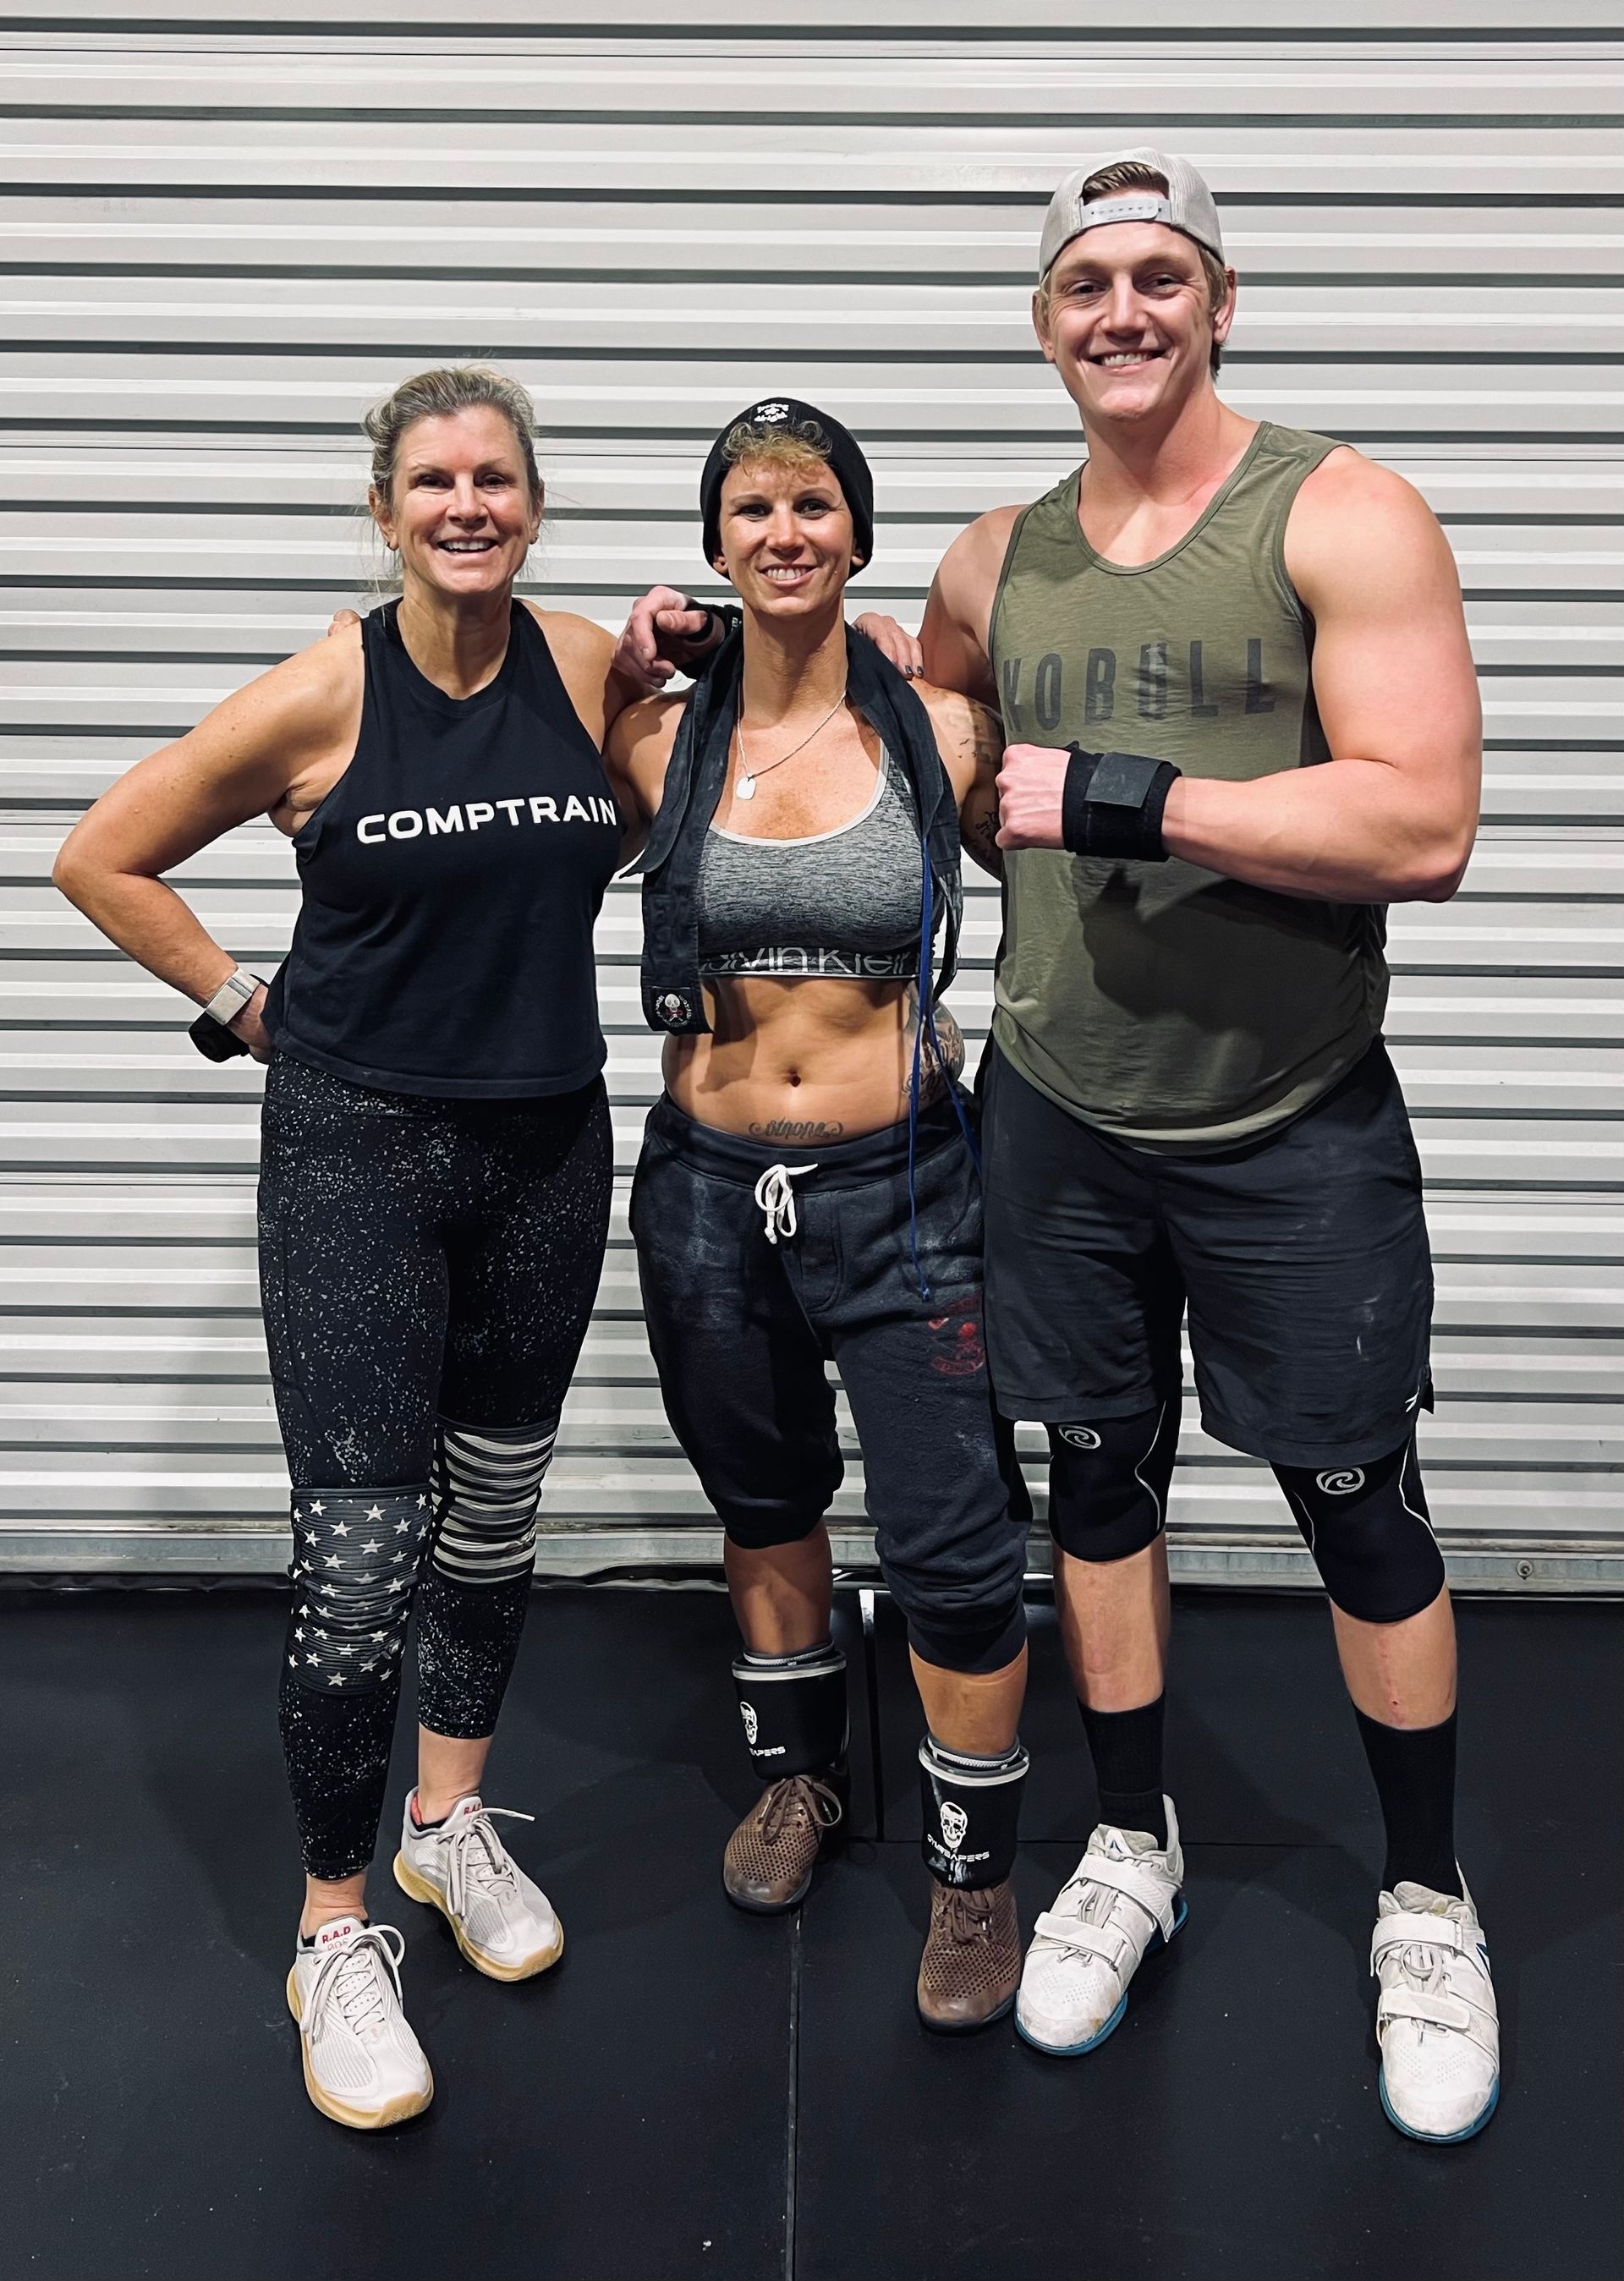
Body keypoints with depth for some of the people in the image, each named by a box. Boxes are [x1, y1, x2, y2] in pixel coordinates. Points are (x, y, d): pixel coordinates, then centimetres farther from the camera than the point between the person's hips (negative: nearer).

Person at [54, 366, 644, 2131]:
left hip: (549, 1146, 5)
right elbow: (102, 860, -2)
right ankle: (334, 1935, 14)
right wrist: (240, 1006, -3)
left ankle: (451, 1823, 39)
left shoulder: (587, 665, -1)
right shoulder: (322, 696, -11)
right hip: (357, 1148, -4)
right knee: (358, 1552, -6)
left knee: (496, 1510, 17)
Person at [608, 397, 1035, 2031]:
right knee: (761, 1498, 20)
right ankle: (798, 1771, 45)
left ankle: (973, 1868, 22)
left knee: (954, 1549, -1)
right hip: (710, 1184, 3)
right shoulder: (660, 743, 0)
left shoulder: (942, 733, -4)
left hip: (901, 1183, -2)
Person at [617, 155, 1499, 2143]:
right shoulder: (996, 560, 7)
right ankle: (1131, 1849, 35)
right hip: (1056, 1117, 4)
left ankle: (1427, 1903, 29)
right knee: (1100, 1478, 14)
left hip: (1292, 1133, -3)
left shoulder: (1340, 515, -8)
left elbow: (1424, 827, -19)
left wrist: (1127, 798, -22)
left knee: (1359, 1508, 7)